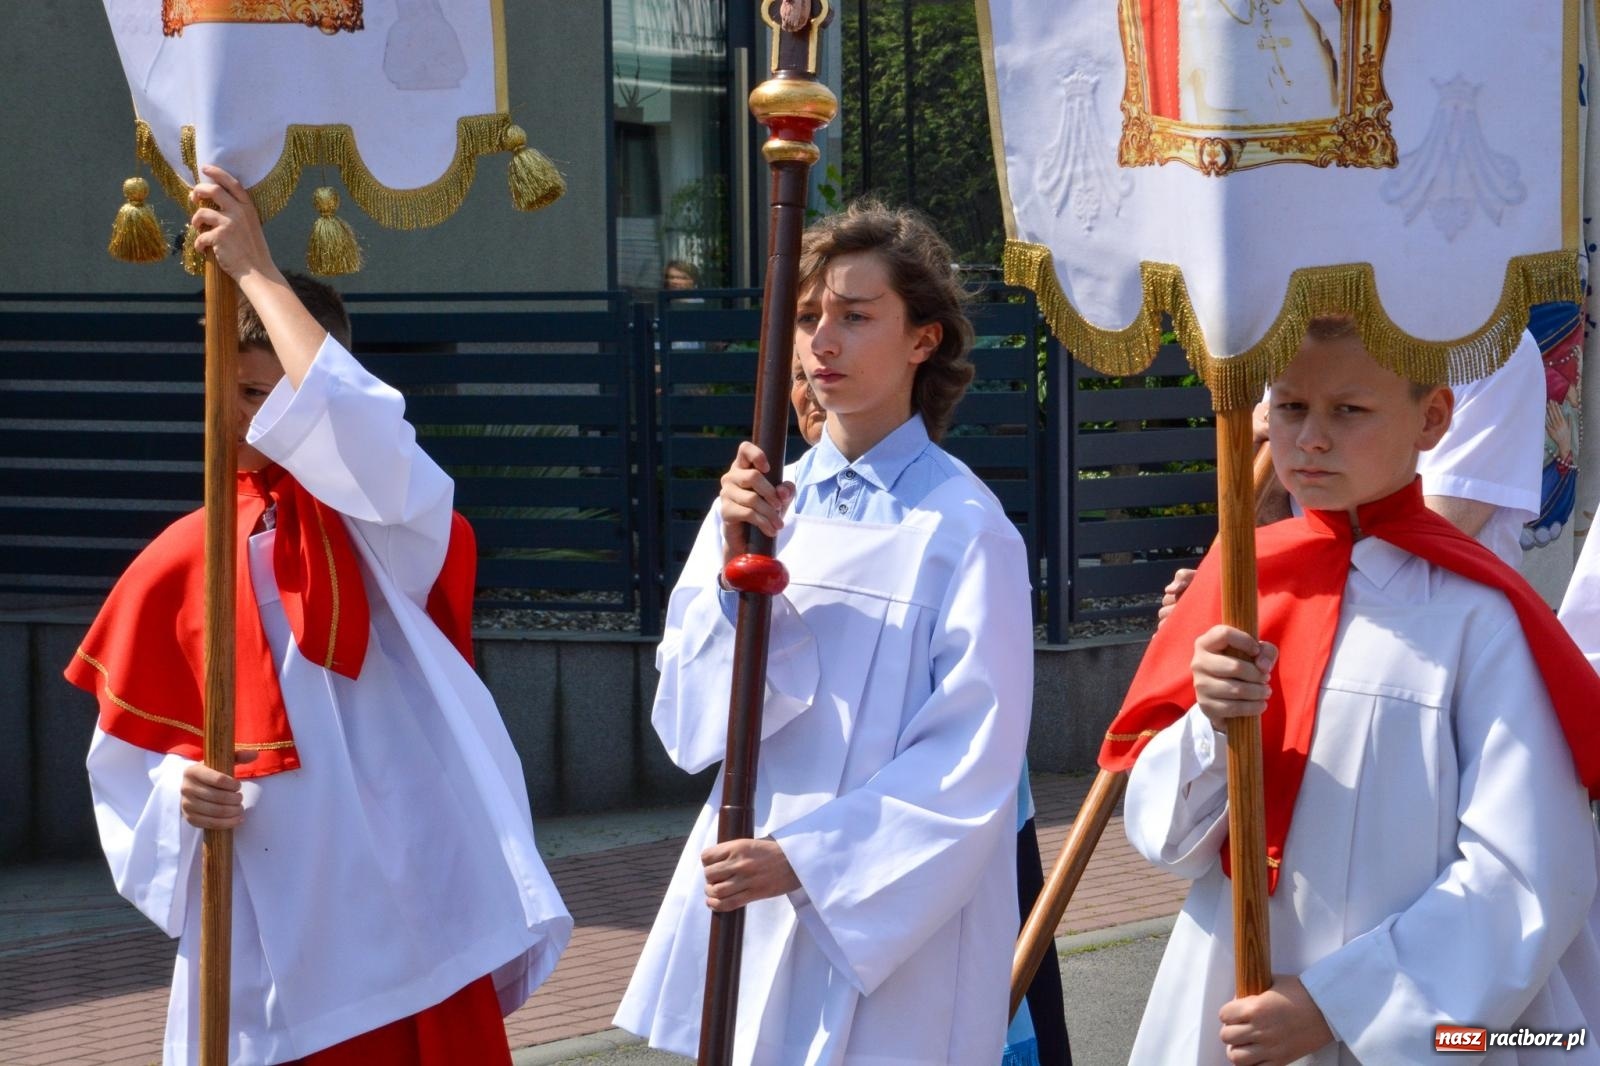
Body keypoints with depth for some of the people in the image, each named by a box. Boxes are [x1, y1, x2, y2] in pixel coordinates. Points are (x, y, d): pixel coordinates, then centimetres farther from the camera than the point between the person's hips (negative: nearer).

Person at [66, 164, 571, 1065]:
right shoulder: (180, 561, 5)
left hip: (413, 923, -2)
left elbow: (350, 422, -24)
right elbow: (129, 756, 10)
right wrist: (181, 791, -13)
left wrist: (257, 270, -18)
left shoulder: (384, 517, -1)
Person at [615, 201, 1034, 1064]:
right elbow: (691, 725, 1)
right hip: (745, 903, 4)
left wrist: (807, 859, -17)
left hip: (892, 922, -4)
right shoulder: (762, 504, 4)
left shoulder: (962, 528, -10)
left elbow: (972, 762, -12)